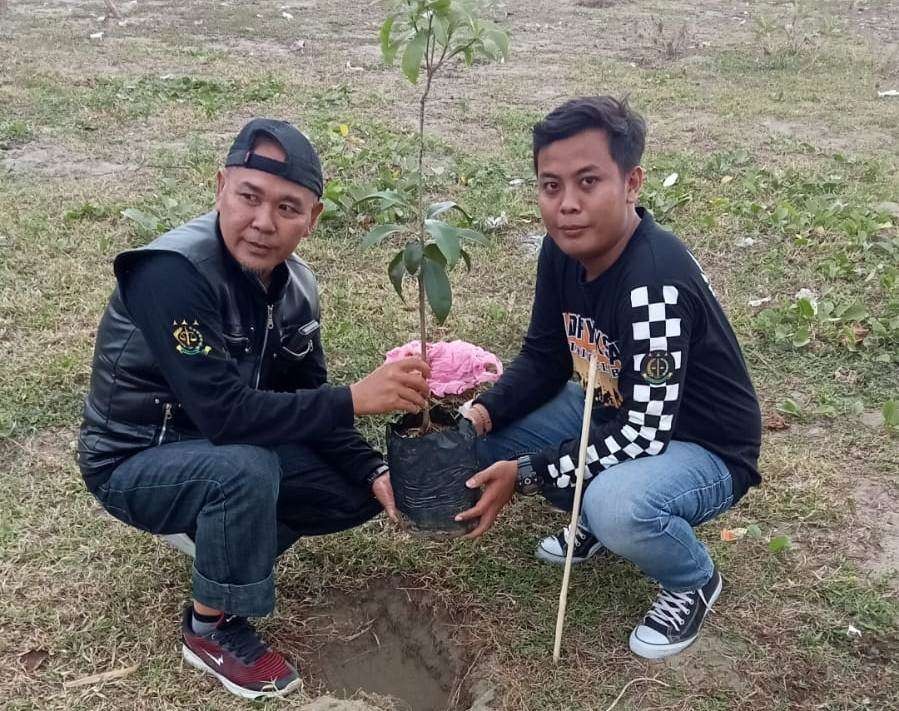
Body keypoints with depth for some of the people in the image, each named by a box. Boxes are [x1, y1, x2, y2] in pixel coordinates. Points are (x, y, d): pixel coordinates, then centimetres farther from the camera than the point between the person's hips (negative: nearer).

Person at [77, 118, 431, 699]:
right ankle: (213, 627, -10)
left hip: (224, 450, 7)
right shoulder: (172, 272, -30)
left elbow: (301, 405, 0)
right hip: (135, 461, -7)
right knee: (247, 468, -36)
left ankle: (219, 537, 14)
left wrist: (374, 471, -14)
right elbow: (223, 413, -36)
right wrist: (356, 398, -35)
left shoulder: (295, 285, -7)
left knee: (366, 489, -1)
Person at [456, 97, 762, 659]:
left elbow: (645, 432, -31)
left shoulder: (656, 279, -34)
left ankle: (695, 582, -3)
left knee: (616, 504, -38)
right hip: (616, 415, 8)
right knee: (478, 438, -2)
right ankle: (599, 519, 17)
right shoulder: (563, 252, -10)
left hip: (703, 449, -7)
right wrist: (484, 413, -17)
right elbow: (544, 360, 1)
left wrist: (526, 474, -27)